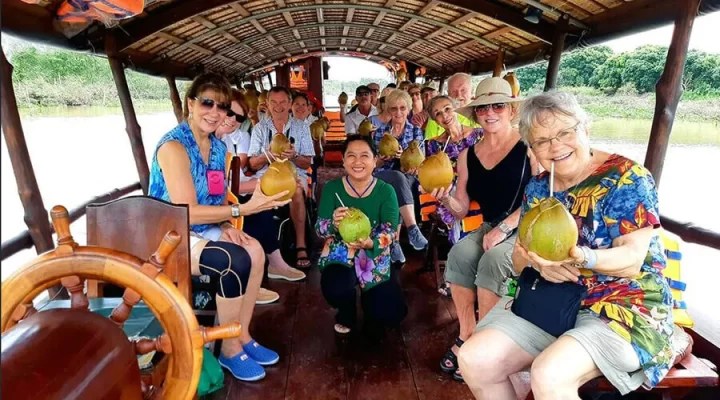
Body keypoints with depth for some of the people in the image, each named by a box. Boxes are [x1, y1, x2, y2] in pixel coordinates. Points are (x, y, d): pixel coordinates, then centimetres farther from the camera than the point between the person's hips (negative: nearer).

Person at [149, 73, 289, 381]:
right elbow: (187, 213, -26)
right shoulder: (173, 147, -20)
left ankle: (243, 336, 2)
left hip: (203, 229, 7)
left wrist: (225, 225, -10)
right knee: (235, 260, -26)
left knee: (255, 251, -15)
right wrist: (244, 209, -31)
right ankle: (229, 349, -5)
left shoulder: (217, 147, 5)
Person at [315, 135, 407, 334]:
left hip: (375, 258, 1)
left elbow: (390, 231, -14)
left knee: (391, 315, -11)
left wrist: (371, 243, -36)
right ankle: (346, 314, 10)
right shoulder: (332, 188, -7)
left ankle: (368, 298, 29)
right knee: (337, 290, -33)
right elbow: (320, 228, -9)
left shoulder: (386, 191, -9)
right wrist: (333, 224, -34)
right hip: (339, 255, 0)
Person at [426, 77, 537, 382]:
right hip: (491, 228, 4)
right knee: (458, 254, -25)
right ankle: (466, 335, -10)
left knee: (492, 259, -32)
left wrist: (505, 227, -20)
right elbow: (462, 210, 6)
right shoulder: (468, 156, 7)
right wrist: (444, 199, -15)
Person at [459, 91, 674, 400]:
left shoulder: (627, 177, -10)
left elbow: (632, 261, -16)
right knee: (474, 360, -12)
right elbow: (519, 260, 4)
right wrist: (538, 261, -19)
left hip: (623, 308, -5)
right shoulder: (538, 188, 5)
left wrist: (579, 257, -37)